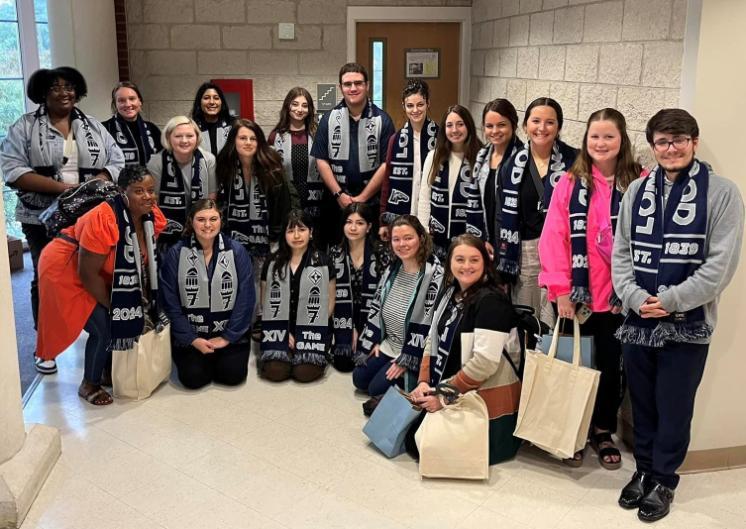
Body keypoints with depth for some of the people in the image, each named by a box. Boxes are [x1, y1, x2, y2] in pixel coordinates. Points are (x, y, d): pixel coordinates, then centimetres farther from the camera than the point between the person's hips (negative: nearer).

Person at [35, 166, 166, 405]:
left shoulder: (153, 217, -12)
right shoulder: (103, 220, -34)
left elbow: (142, 262, 1)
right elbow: (87, 274, -28)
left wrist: (145, 301, -3)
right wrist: (114, 307, -17)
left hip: (102, 274, 7)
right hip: (67, 271, -7)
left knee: (131, 318, 2)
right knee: (105, 328, -13)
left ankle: (109, 371, 25)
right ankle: (89, 385, 11)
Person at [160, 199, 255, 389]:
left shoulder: (237, 252, -5)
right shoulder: (176, 254, -5)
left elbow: (246, 298, -5)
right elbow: (170, 302, -5)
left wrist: (228, 337, -10)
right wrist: (192, 339, -11)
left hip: (229, 333, 0)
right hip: (189, 335, 0)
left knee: (233, 375, -15)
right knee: (194, 378, -15)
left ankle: (219, 358, 19)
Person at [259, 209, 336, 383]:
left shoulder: (323, 263, 2)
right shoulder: (272, 263, 6)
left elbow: (329, 303, 4)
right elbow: (265, 302, 7)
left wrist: (310, 332, -6)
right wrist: (285, 333, -4)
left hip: (310, 330, -1)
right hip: (280, 329, 1)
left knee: (305, 373, -24)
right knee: (275, 372, -23)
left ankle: (305, 352, 9)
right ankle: (287, 350, 9)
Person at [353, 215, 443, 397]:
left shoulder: (434, 274, -20)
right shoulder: (392, 270, 4)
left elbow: (430, 322, -22)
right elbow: (376, 308, 12)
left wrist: (406, 360, -20)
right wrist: (373, 342, 6)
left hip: (414, 352, -8)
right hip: (388, 344, 8)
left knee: (377, 388, -11)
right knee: (359, 379, 5)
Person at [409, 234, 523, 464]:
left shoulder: (491, 301, -20)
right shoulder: (448, 294, 7)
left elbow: (485, 362, -26)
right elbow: (433, 341, 10)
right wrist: (423, 382, -5)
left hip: (487, 398, -8)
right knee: (412, 440, 6)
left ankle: (504, 435, 9)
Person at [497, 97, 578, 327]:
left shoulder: (572, 161, -3)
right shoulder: (513, 165, 6)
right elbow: (505, 219, 9)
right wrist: (503, 269, 8)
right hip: (524, 252, 3)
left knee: (552, 325, -3)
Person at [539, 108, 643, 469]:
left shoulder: (639, 183, -3)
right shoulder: (570, 183, 0)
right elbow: (554, 236, -5)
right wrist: (560, 288, -11)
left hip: (619, 296, 0)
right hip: (575, 293, 0)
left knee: (612, 364, 13)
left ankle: (603, 431, 31)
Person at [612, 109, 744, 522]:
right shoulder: (637, 190, 7)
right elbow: (620, 252, 6)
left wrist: (670, 301, -15)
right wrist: (636, 297, -10)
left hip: (688, 325, -3)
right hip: (637, 321, 4)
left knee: (674, 409, 7)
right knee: (642, 404, 15)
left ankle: (663, 481, 25)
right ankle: (643, 471, 33)